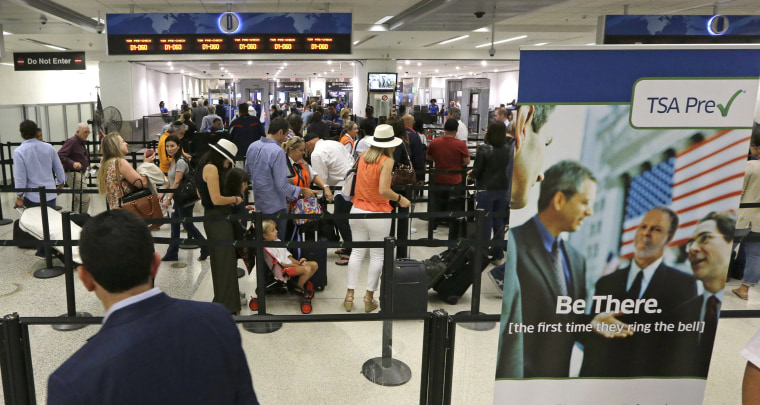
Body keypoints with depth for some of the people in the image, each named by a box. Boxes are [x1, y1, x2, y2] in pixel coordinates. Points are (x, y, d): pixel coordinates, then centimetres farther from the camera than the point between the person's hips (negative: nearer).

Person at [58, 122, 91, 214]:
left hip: (80, 174, 11)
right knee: (85, 199, -14)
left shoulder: (82, 142, 16)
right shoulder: (71, 141, -16)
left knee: (77, 199, 20)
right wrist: (72, 163, -36)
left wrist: (86, 166, 17)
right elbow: (60, 155, -25)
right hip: (74, 174, -11)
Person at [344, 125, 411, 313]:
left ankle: (350, 295, 15)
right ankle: (369, 298, 14)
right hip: (378, 215, -5)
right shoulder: (387, 161, -14)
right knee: (377, 255, 8)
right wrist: (400, 199, -9)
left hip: (358, 211, 5)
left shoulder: (363, 157, 3)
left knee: (357, 252, 13)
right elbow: (383, 190, -22)